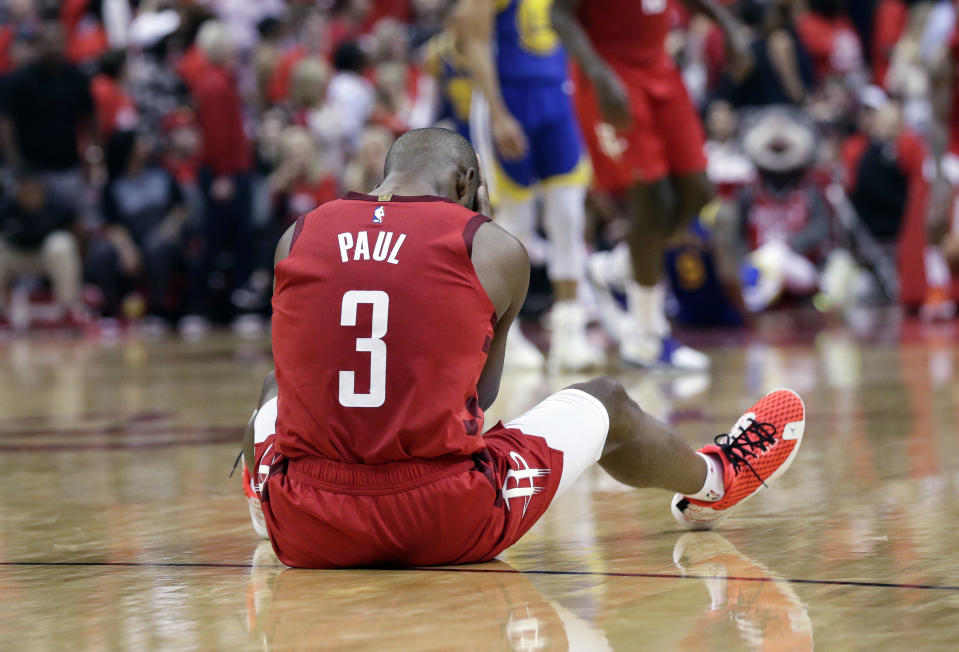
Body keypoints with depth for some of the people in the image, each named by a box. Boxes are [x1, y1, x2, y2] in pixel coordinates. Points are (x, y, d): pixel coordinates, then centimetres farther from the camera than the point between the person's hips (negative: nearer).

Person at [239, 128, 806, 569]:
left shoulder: (296, 239, 6)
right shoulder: (493, 249, -1)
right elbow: (481, 395, 11)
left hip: (305, 534, 2)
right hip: (450, 527, -1)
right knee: (606, 403, 26)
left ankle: (269, 511, 67)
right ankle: (711, 484, 58)